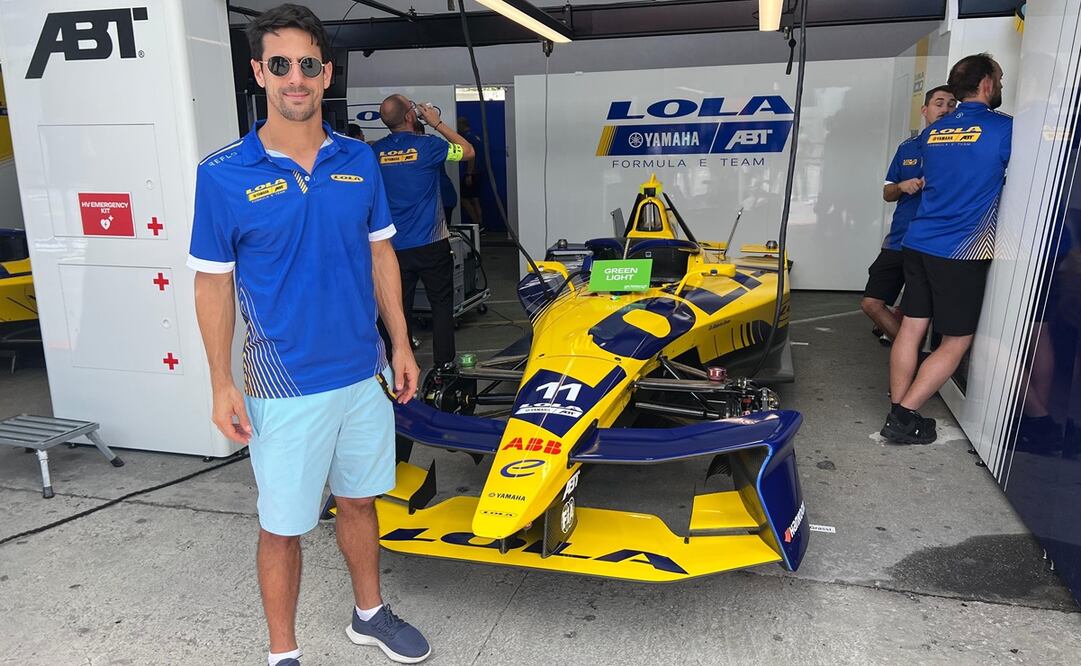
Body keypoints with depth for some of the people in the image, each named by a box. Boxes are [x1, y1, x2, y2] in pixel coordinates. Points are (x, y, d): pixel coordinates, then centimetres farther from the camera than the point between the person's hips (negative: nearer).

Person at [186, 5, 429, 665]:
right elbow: (213, 283, -4)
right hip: (285, 386, -3)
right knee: (284, 526, 9)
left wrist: (401, 344, 6)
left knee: (360, 501, 20)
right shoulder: (223, 174, -9)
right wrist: (222, 383, -7)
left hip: (365, 374, 4)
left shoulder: (359, 160, 1)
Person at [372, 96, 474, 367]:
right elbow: (468, 151, 4)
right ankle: (443, 366, 11)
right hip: (431, 244, -3)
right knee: (442, 305, 8)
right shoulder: (426, 145, -10)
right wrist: (437, 123, 9)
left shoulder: (374, 151, 1)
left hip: (394, 246, 3)